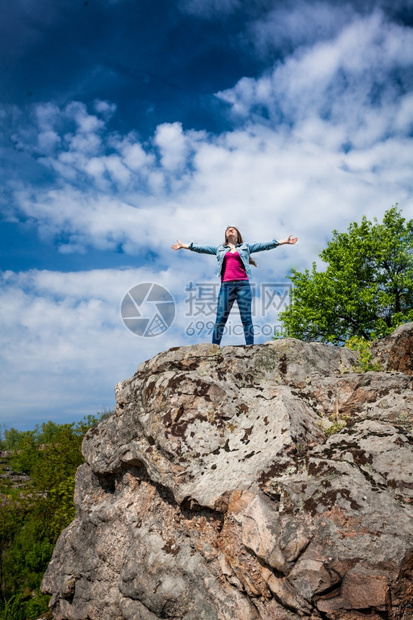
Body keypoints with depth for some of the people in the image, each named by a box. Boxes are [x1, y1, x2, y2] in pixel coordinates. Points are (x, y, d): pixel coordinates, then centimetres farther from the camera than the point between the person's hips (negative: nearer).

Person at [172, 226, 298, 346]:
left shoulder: (246, 247, 21)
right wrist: (184, 246, 20)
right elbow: (201, 248, 23)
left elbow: (264, 245, 16)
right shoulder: (219, 249, 24)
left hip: (243, 284, -1)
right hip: (226, 285, 1)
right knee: (220, 318, -6)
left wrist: (284, 242, 11)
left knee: (246, 318, -6)